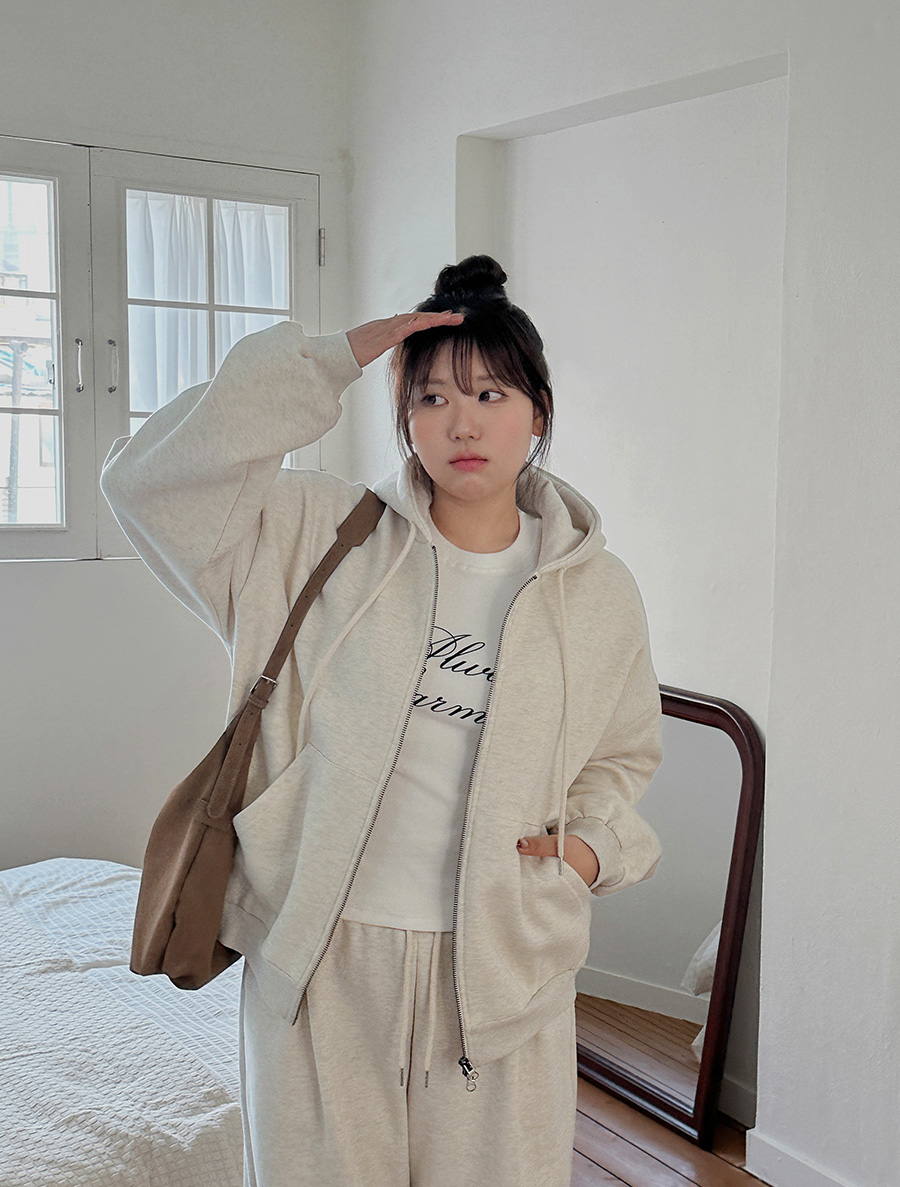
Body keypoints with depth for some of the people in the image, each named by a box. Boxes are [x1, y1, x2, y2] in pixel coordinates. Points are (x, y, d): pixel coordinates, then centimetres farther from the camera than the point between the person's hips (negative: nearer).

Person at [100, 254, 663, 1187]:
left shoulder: (599, 593, 3)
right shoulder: (326, 538, -2)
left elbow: (621, 757, 17)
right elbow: (150, 479, -12)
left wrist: (593, 844, -4)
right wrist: (327, 364, -13)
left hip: (501, 969, 1)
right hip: (320, 962, -1)